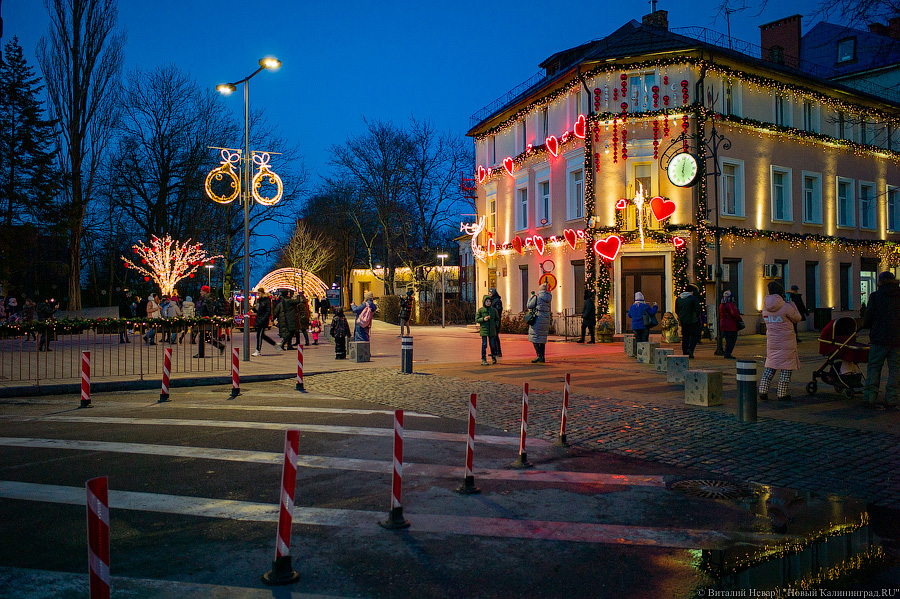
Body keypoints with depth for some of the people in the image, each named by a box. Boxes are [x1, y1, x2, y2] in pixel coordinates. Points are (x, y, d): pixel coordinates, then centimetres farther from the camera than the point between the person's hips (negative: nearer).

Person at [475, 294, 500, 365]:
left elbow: (497, 318, 16)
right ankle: (483, 359, 2)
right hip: (484, 330, -2)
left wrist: (496, 325, -1)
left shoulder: (493, 310, 6)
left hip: (492, 330, 2)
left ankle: (493, 357, 28)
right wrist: (483, 319, -15)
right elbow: (477, 319, 1)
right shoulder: (480, 310, -1)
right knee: (484, 344, -4)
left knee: (492, 344, 6)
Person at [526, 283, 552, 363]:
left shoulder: (537, 297, -11)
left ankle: (539, 355, -12)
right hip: (546, 319, 7)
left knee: (534, 338, -3)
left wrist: (531, 297, 11)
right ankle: (542, 357, 14)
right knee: (543, 338, 13)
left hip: (538, 319, -7)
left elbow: (529, 306, -4)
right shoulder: (548, 297, 8)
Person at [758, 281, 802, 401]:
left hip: (771, 342, 5)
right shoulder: (786, 307, -15)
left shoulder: (765, 307, 1)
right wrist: (792, 304, 12)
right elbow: (797, 318, -1)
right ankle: (782, 394, 6)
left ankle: (763, 391, 9)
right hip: (786, 342, -5)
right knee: (786, 368, 4)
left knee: (770, 367, 14)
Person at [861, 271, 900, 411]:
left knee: (874, 368, 5)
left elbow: (869, 317, -2)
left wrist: (866, 326, 18)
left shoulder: (875, 296, -2)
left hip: (879, 338, -2)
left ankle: (869, 398, 3)